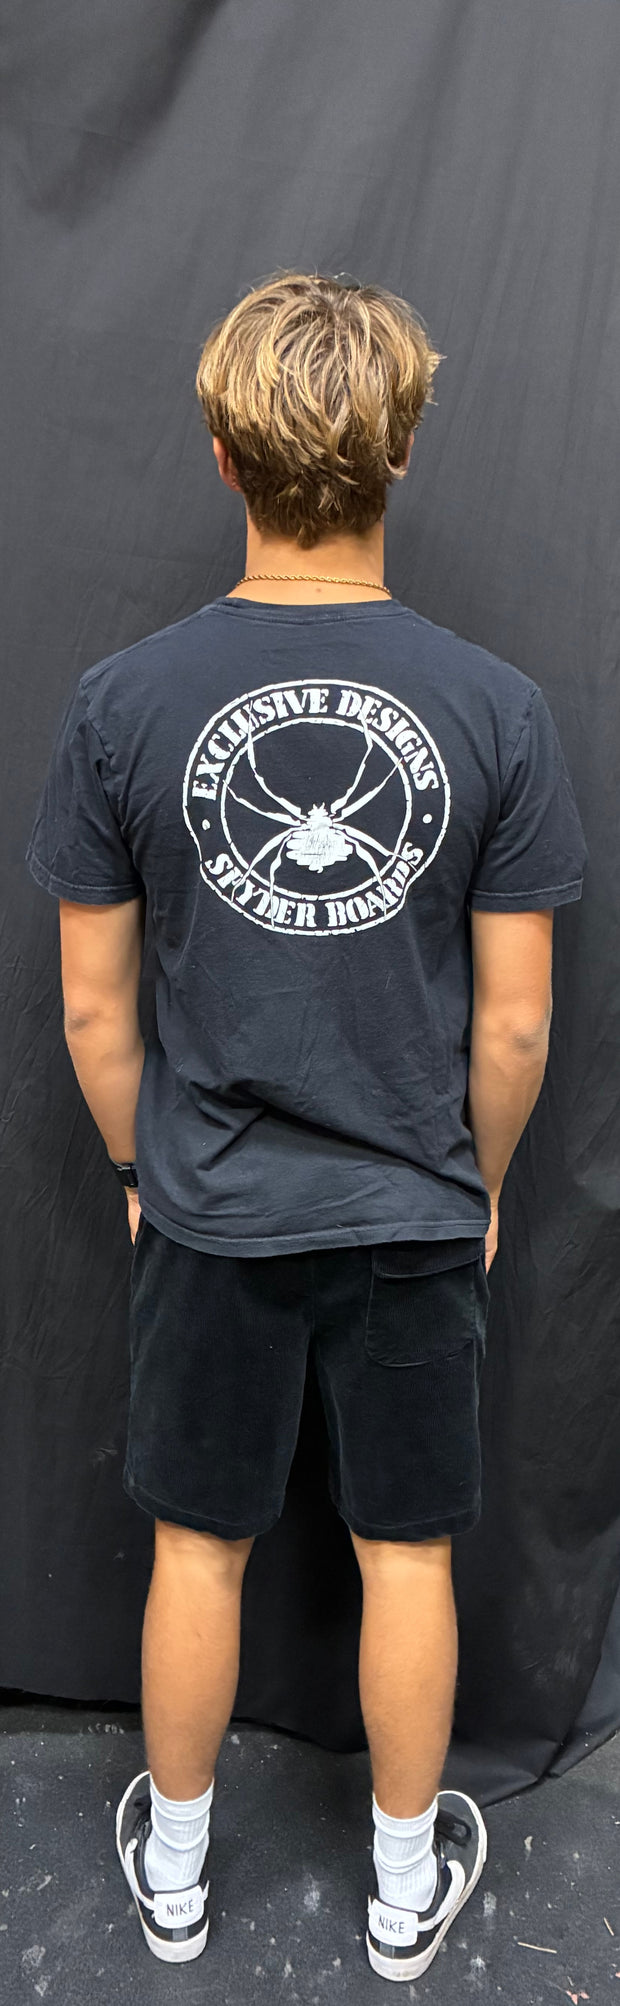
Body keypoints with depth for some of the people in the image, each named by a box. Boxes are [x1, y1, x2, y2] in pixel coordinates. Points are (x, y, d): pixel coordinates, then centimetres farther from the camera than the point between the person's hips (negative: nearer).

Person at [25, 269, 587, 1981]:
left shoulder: (121, 704, -12)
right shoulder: (496, 707, -12)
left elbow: (94, 1009, -6)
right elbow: (514, 1025, -8)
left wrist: (140, 1173, 11)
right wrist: (479, 1186, 9)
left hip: (214, 1214, 1)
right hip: (416, 1216, 0)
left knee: (199, 1552, 20)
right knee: (407, 1557, 19)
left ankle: (173, 1871, 44)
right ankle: (408, 1884, 42)